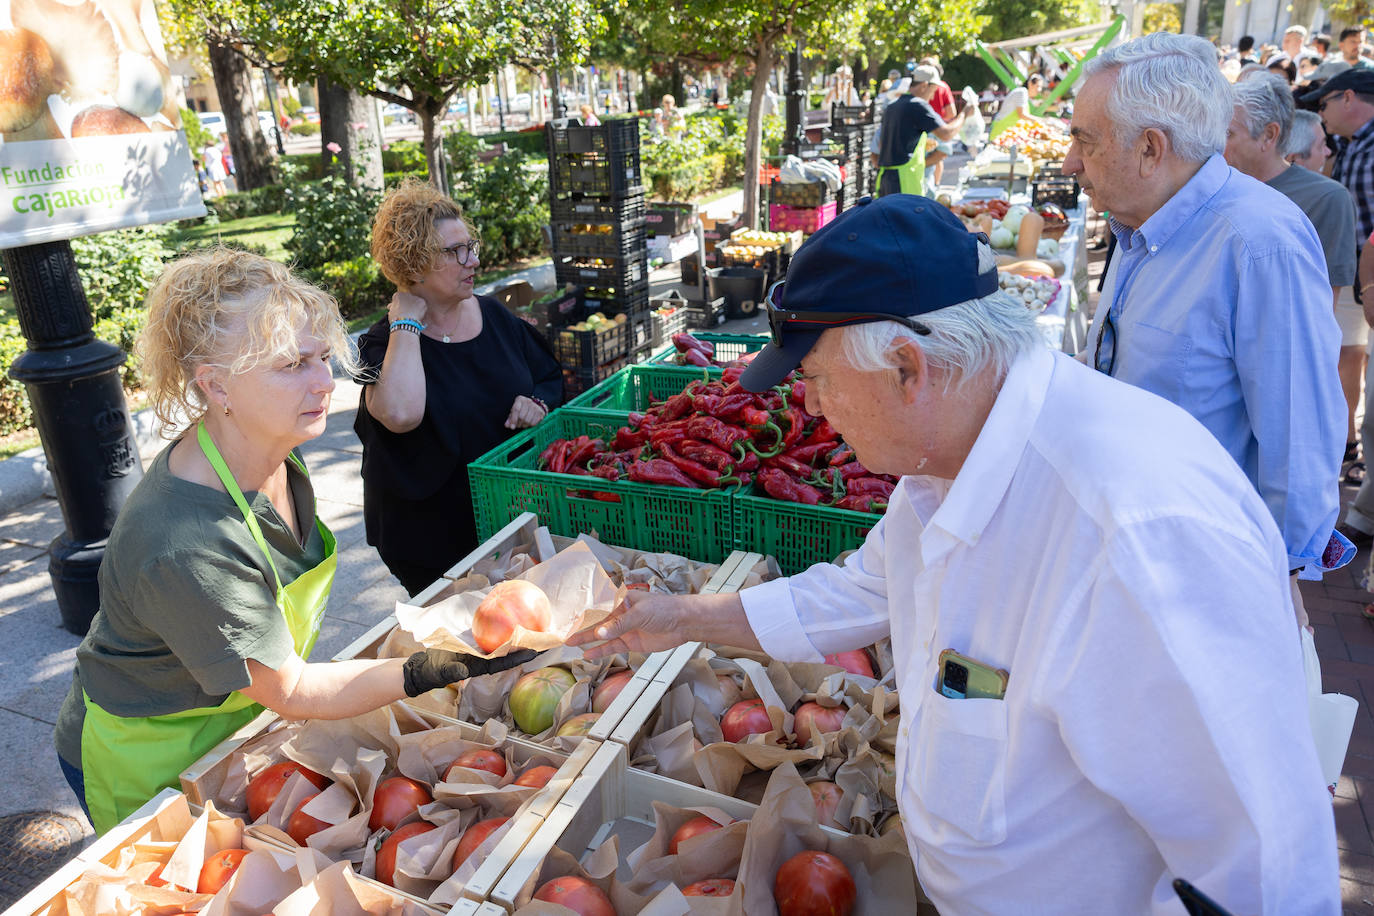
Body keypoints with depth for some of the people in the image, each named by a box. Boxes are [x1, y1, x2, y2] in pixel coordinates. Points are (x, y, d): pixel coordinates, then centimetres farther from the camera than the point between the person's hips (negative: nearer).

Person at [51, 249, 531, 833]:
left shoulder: (273, 454, -13)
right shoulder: (185, 546, -39)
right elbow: (290, 691, -28)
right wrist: (426, 672, -36)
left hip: (236, 725, 7)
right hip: (150, 771, -7)